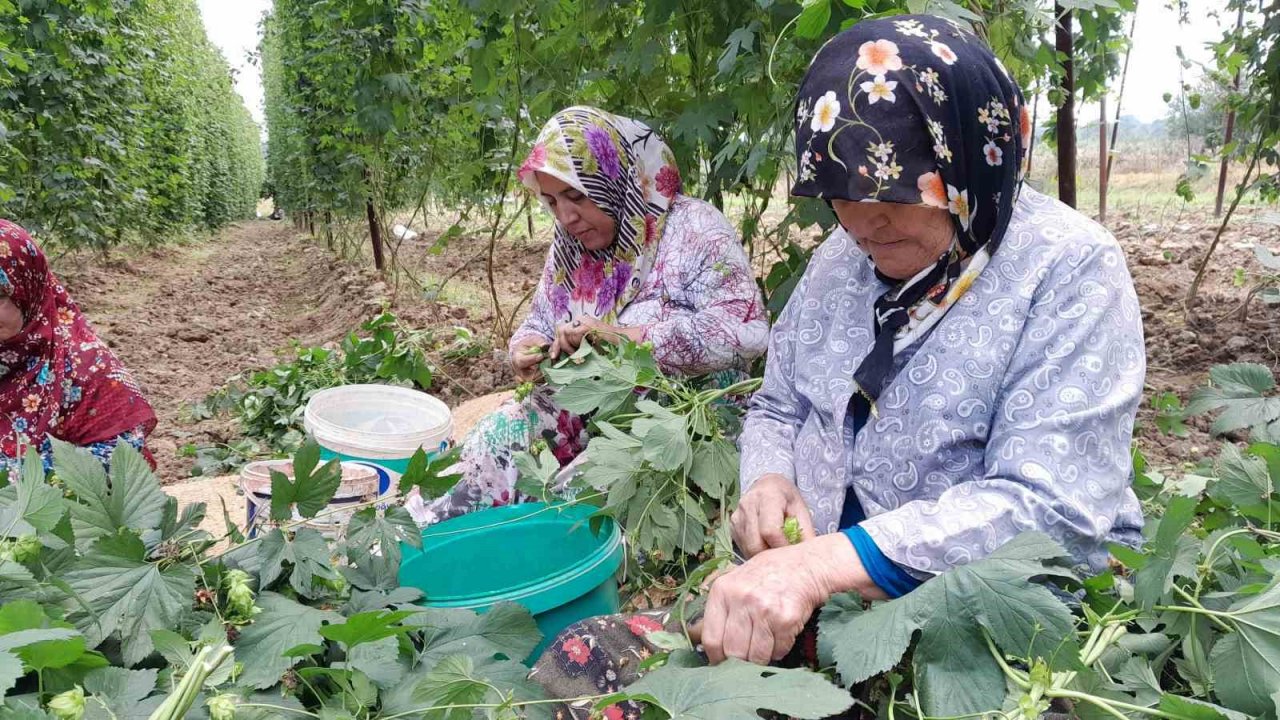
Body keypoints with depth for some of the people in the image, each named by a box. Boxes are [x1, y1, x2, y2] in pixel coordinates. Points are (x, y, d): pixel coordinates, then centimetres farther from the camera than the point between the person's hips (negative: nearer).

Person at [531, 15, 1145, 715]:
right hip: (816, 601, 5)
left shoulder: (1069, 270, -12)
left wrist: (823, 563, -31)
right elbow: (777, 410, 15)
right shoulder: (840, 257, 6)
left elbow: (1048, 506, -21)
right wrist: (768, 484, -9)